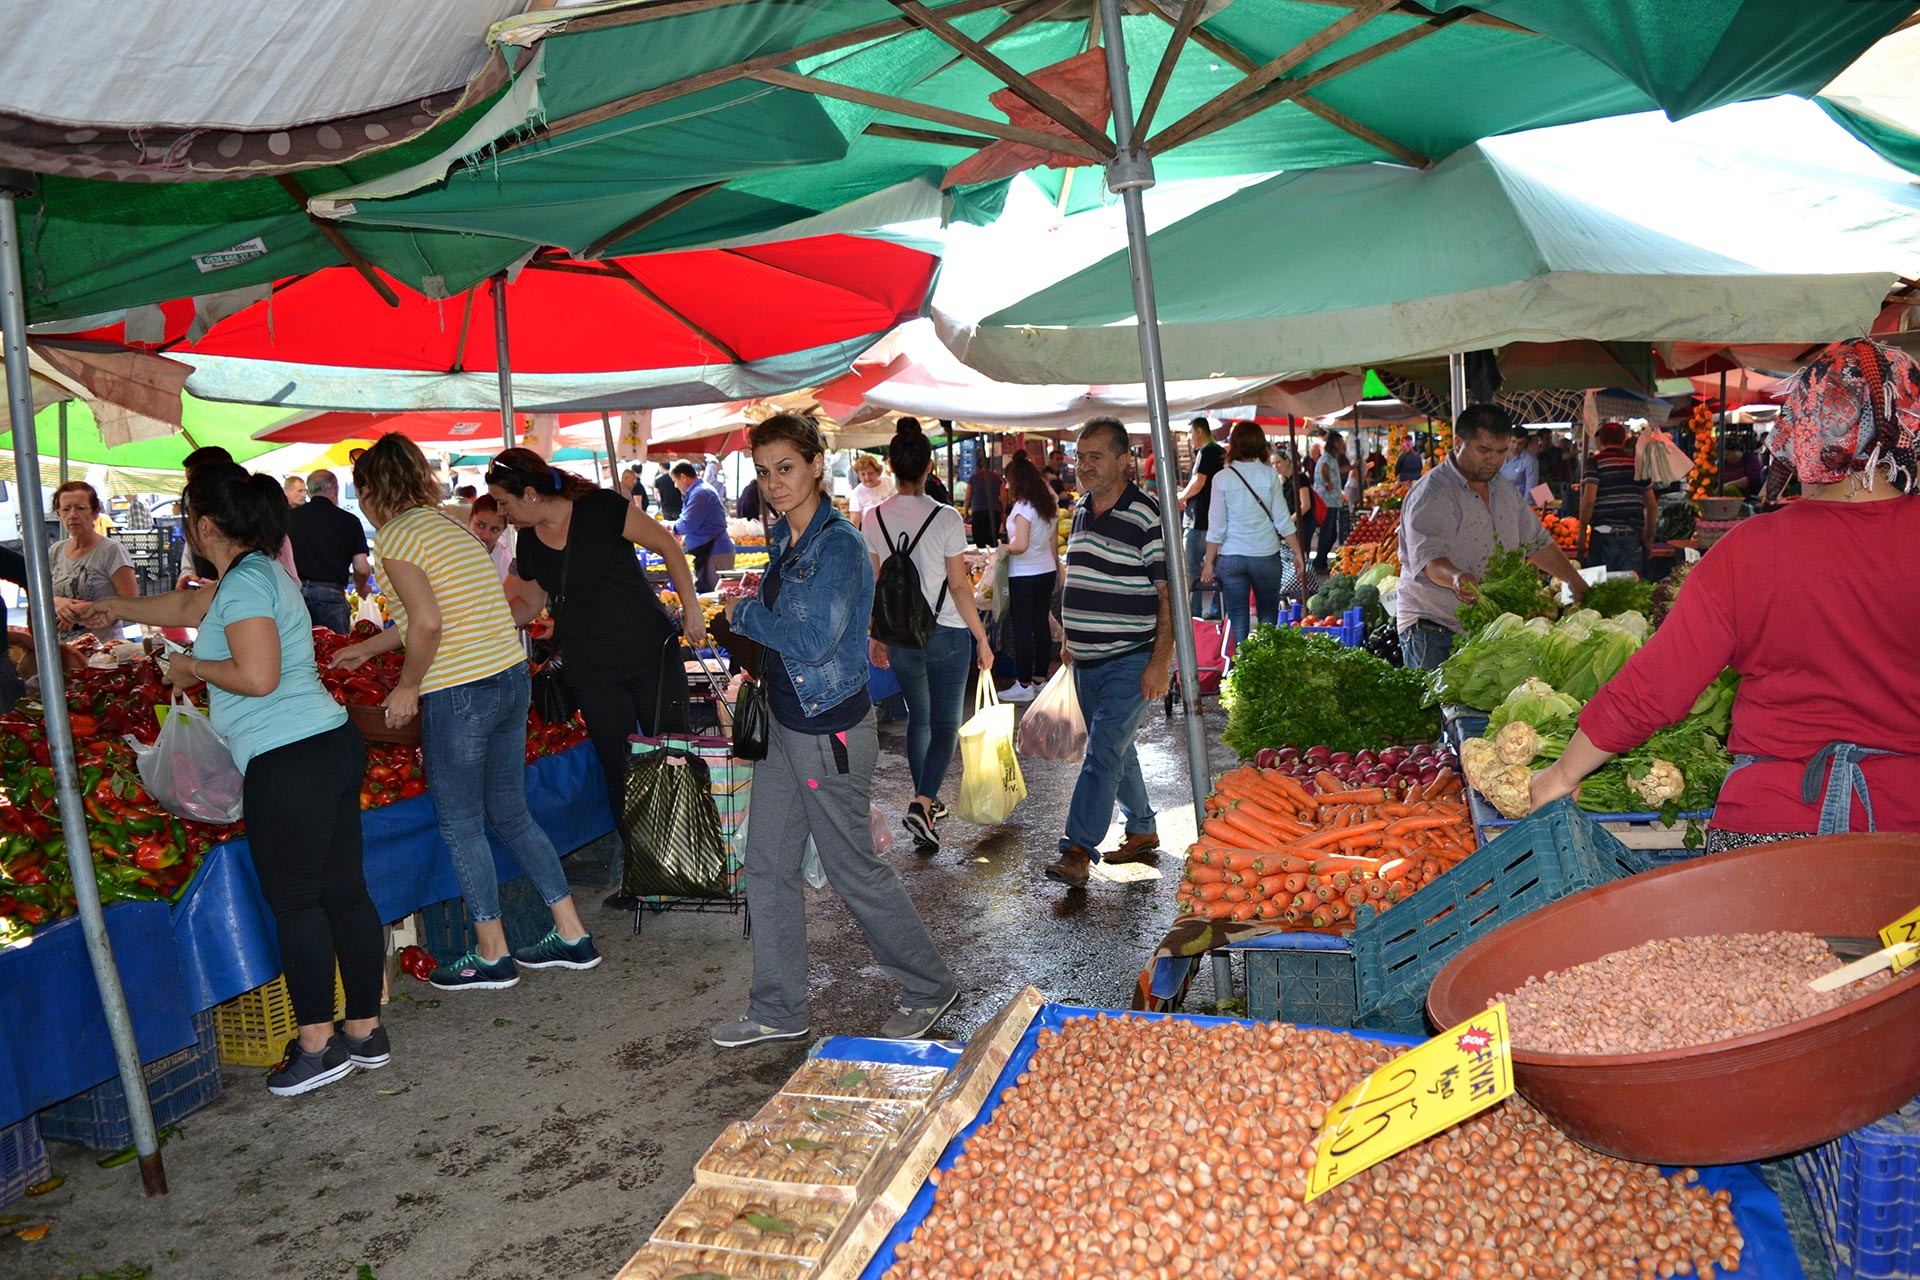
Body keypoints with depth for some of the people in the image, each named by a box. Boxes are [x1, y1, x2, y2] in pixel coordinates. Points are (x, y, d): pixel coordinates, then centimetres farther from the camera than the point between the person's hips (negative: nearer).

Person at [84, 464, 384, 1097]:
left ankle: (317, 1044, 8)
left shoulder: (245, 582, -11)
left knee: (294, 901, 0)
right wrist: (117, 609, 50)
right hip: (331, 744, 10)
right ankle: (366, 1031, 19)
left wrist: (193, 667, -3)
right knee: (344, 892, 11)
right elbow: (186, 606, 37)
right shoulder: (263, 571, 19)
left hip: (288, 761, -10)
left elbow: (257, 676, -21)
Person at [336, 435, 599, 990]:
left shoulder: (397, 535, -9)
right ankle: (572, 935, 21)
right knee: (511, 813, 17)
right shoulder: (448, 523, 16)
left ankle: (492, 956, 17)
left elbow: (427, 623, -21)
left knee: (461, 824, 7)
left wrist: (407, 685, -6)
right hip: (511, 678, 8)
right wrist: (366, 649, 38)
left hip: (459, 695, -8)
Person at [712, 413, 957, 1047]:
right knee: (767, 865, 12)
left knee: (854, 870, 3)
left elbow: (811, 641, -27)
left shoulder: (839, 545, -19)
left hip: (830, 731, -9)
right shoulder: (784, 540, 9)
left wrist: (744, 614, -13)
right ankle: (778, 1011, 25)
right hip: (784, 723, 9)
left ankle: (930, 989, 23)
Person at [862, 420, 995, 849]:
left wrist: (877, 636, 15)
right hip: (946, 635, -4)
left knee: (919, 717, 21)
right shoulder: (946, 518, -13)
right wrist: (982, 639, -3)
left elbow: (874, 584, 3)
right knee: (945, 725, 5)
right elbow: (959, 586, -12)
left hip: (900, 634, 4)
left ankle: (925, 801, 30)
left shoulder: (875, 518, -2)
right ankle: (922, 802, -13)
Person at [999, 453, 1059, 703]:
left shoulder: (1023, 507, -16)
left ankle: (1024, 685, 2)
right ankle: (1040, 678, 20)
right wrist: (1056, 569, 25)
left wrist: (1005, 549, -7)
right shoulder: (1049, 506, 9)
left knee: (1022, 630, -2)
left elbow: (1021, 545, -25)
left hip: (1024, 576, -8)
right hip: (1047, 572, 8)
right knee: (1041, 626, 13)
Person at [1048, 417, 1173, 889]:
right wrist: (1071, 638, 21)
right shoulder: (1081, 509, 9)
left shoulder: (1146, 518, -14)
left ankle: (1077, 851, -12)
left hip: (1130, 661, -8)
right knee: (1116, 749, 17)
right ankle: (1142, 829, 32)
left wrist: (1160, 662, -20)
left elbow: (1170, 596, -15)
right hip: (1086, 660, 8)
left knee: (1103, 752, -12)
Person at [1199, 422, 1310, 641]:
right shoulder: (1270, 475, -4)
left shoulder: (1222, 479, -6)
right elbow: (1283, 520, -2)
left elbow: (1216, 527, -6)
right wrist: (1297, 553, 7)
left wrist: (1209, 562, 2)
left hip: (1231, 557, 0)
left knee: (1237, 616, 7)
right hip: (1266, 555, 1)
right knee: (1268, 614, 15)